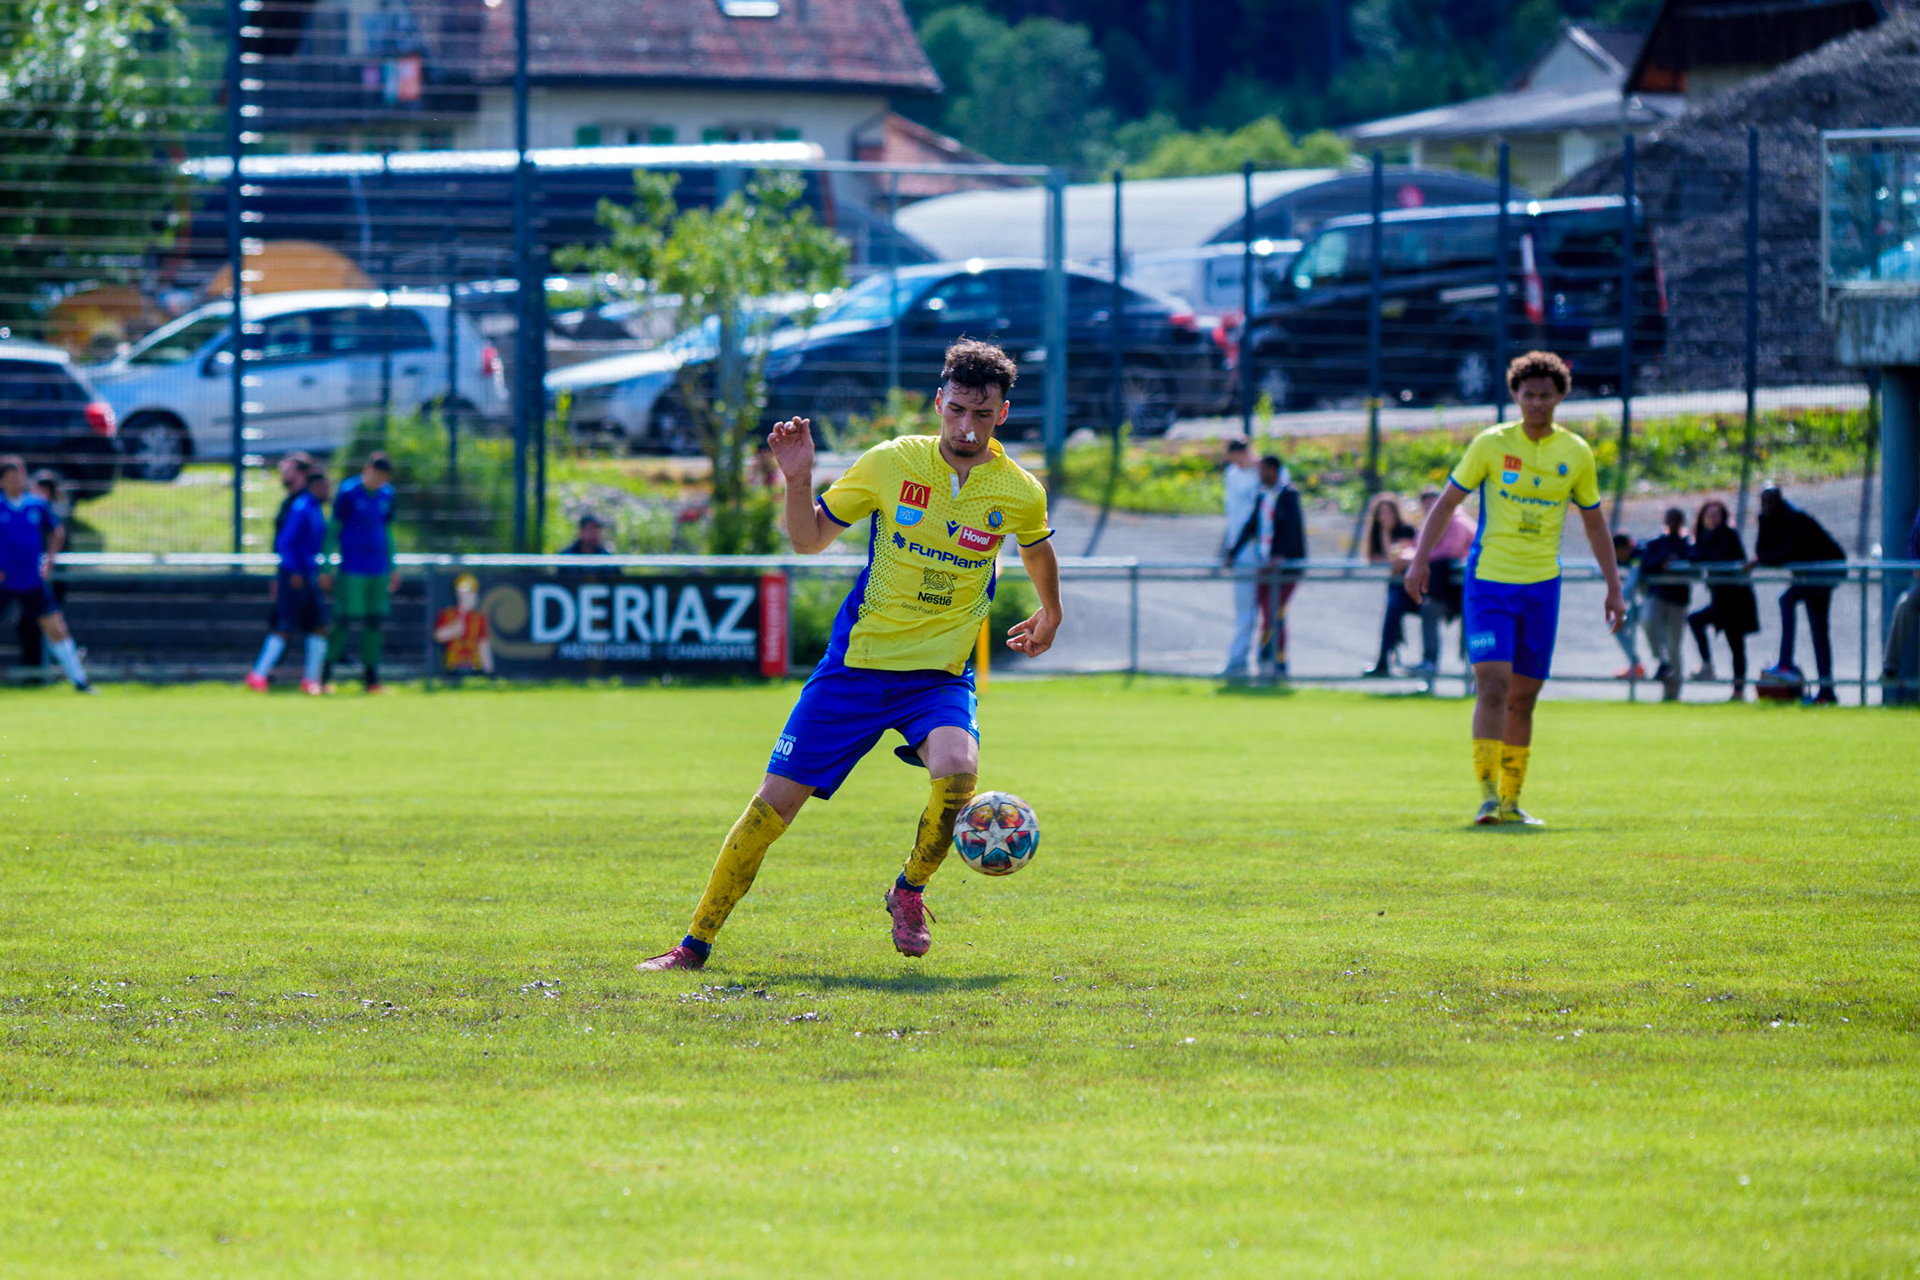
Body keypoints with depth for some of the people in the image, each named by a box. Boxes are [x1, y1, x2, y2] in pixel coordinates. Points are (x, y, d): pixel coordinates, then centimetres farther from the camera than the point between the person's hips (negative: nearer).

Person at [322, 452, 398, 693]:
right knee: (344, 620, -8)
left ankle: (371, 679, 8)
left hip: (378, 570, 6)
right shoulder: (348, 493, -7)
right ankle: (325, 675, 0)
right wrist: (326, 568, -6)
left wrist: (393, 568, 20)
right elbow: (333, 531, -4)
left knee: (375, 622, 4)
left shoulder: (386, 495, 10)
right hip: (352, 571, -6)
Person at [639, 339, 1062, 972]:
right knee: (776, 800, -3)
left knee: (957, 770, -31)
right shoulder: (890, 463, -7)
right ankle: (697, 941, 11)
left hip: (939, 674, 0)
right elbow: (810, 537, 4)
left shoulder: (1019, 493, -4)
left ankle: (910, 891, -3)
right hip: (857, 662, 0)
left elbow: (1036, 548, 21)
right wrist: (798, 480, -14)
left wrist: (1049, 616, 34)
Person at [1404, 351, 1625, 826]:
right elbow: (1447, 502, 2)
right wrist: (1420, 559, -8)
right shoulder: (1491, 445, -3)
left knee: (1523, 698, 7)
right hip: (1488, 581, -3)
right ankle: (1488, 795, -18)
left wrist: (1614, 587, 13)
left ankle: (1511, 800, 17)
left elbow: (1594, 523, 16)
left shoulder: (1576, 454, 5)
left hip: (1542, 587, 3)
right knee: (1493, 686, -16)